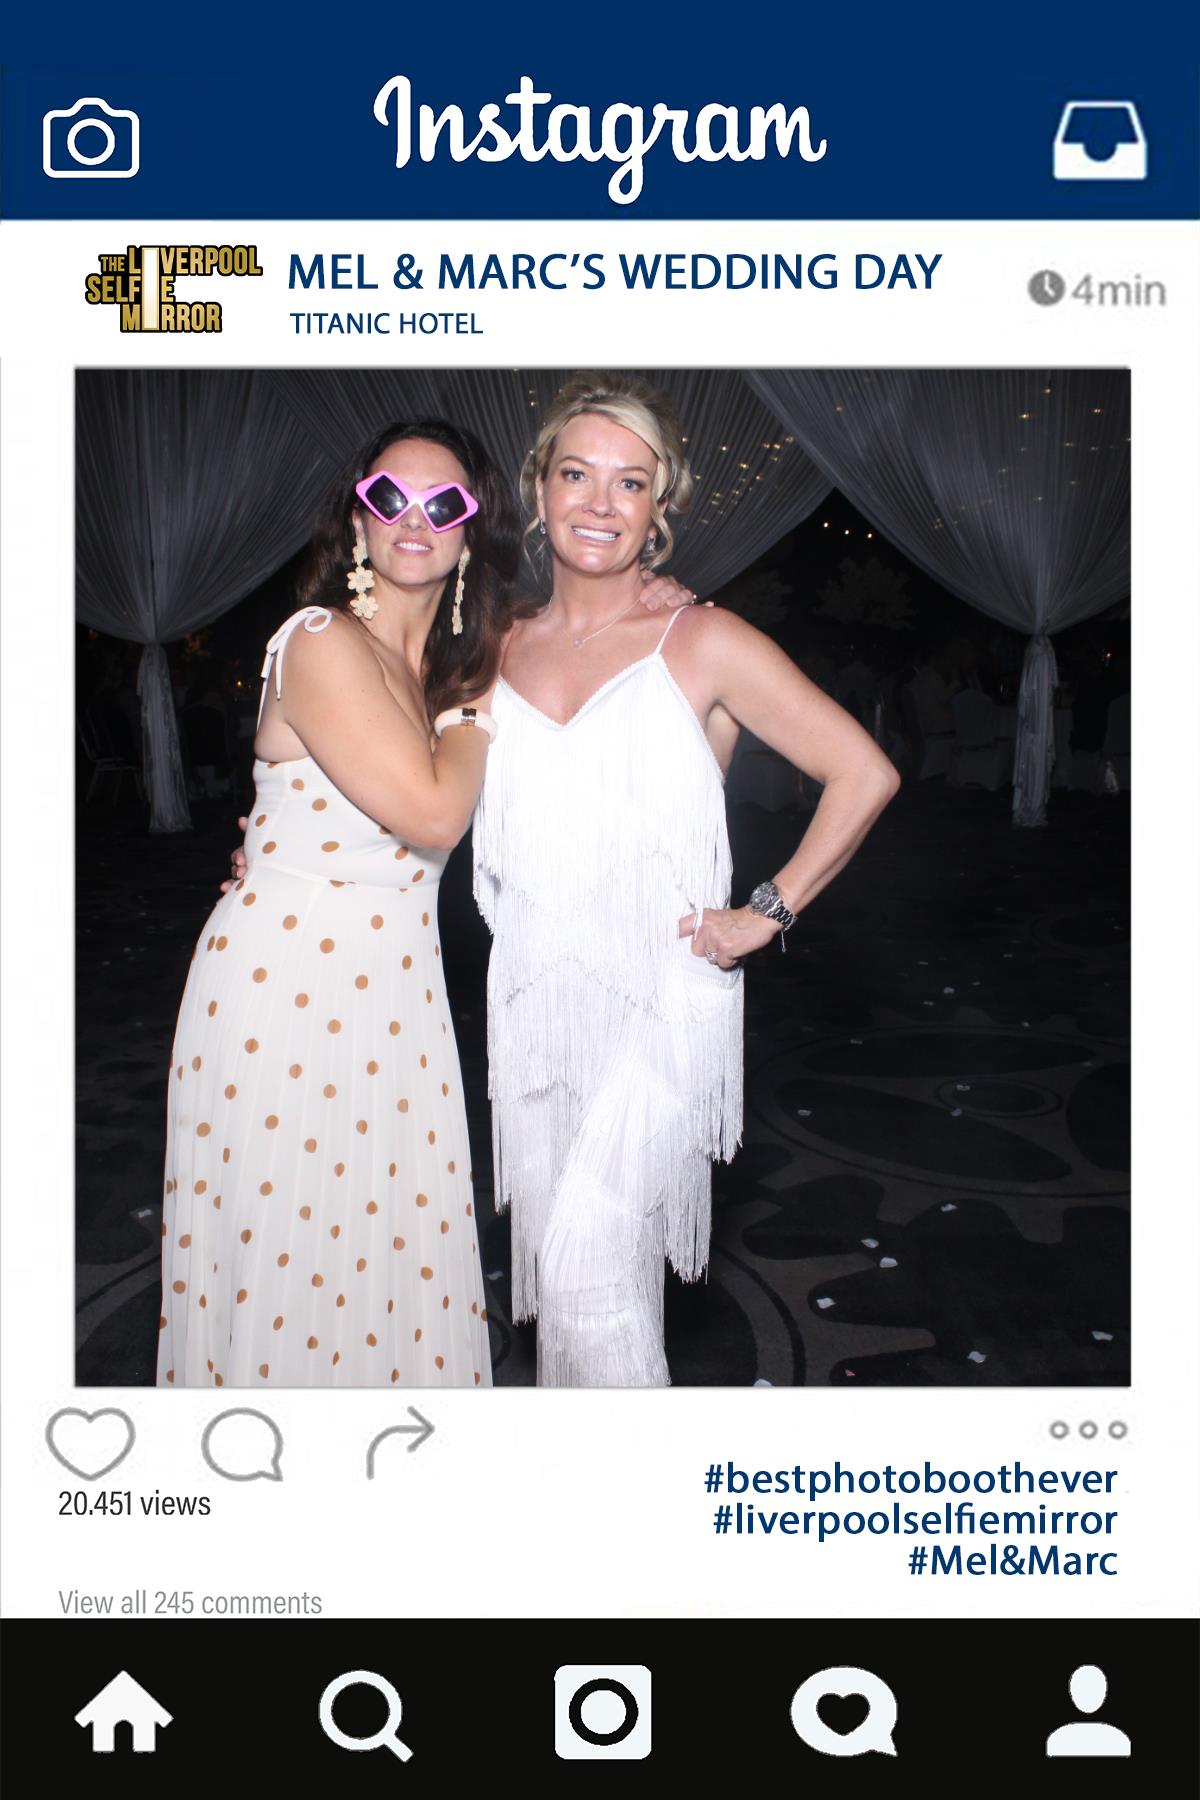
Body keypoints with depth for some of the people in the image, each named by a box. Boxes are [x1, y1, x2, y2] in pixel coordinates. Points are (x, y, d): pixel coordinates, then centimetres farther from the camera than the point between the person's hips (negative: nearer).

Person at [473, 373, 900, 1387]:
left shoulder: (702, 643, -6)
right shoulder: (503, 645, 8)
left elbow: (865, 775, -6)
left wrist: (767, 915, -8)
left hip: (658, 997, -5)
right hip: (530, 994, 5)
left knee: (589, 1266, -12)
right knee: (551, 1258, 13)